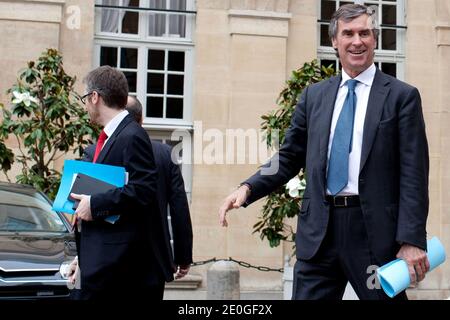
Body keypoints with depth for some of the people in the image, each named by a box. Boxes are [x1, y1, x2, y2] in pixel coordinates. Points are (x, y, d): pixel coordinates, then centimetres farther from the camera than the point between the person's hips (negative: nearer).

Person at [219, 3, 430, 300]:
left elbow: (413, 173, -4)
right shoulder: (314, 95, 13)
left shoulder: (402, 95, 2)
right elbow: (289, 157, 13)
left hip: (374, 229, -3)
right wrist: (248, 188, -4)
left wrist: (412, 240, -12)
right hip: (319, 229, 3)